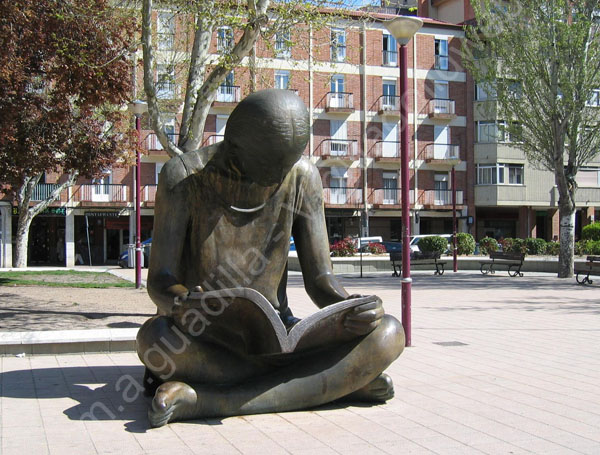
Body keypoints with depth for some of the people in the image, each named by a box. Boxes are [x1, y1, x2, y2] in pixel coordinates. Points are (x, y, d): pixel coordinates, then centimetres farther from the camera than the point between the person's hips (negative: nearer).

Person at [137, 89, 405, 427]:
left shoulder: (303, 177, -2)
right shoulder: (184, 177, -10)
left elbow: (319, 277, -2)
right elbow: (160, 280, -12)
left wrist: (352, 307, -25)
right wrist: (180, 303, -37)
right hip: (200, 340, -2)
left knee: (388, 334, -22)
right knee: (154, 337, -39)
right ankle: (341, 381, -30)